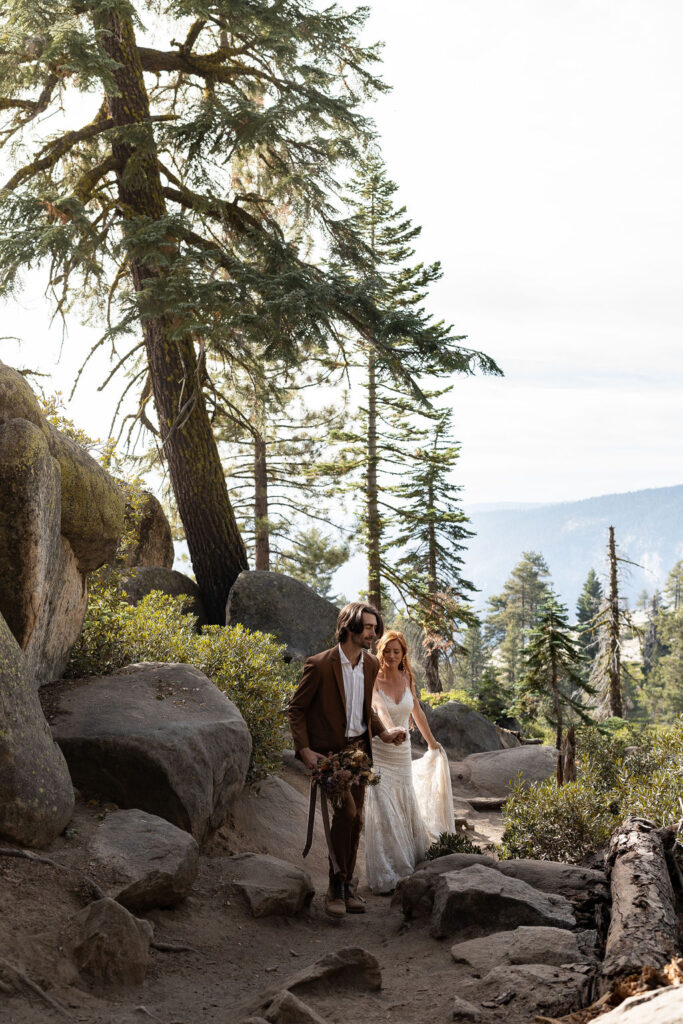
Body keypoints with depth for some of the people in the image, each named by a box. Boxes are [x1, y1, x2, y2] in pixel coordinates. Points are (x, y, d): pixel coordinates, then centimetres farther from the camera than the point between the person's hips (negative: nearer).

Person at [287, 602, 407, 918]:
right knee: (346, 811, -19)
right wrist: (304, 749, -14)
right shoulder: (320, 665, -15)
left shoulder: (371, 664, 5)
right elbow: (296, 708, -7)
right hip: (328, 752, -6)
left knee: (355, 820, 9)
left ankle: (346, 888, 22)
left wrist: (383, 732, 4)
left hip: (358, 750, 6)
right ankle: (335, 888, -5)